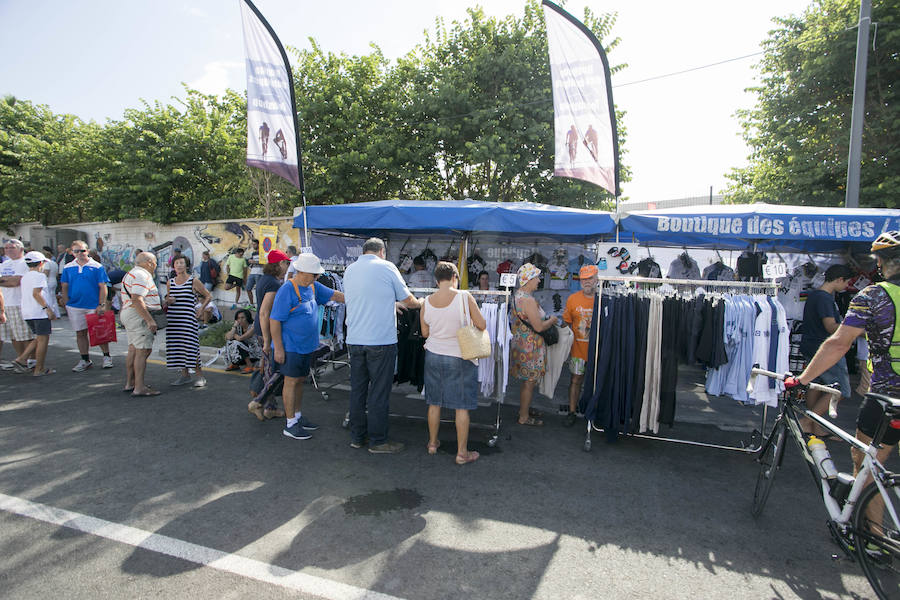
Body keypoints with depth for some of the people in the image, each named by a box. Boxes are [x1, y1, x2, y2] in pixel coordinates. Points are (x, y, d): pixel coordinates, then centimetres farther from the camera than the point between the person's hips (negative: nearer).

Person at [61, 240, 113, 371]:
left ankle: (107, 357, 17)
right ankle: (85, 360, 20)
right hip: (75, 306, 3)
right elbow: (65, 288, 11)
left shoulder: (97, 267, -3)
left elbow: (103, 287, -4)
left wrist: (101, 305, -10)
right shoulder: (68, 268, 6)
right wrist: (67, 305, 5)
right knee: (80, 334, 9)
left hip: (94, 306, -3)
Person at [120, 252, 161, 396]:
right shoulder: (141, 275, -15)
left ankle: (129, 383, 24)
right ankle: (139, 387, -11)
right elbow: (137, 299, -24)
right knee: (143, 351, -11)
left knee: (133, 350, 16)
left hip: (128, 313, 11)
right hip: (139, 316, -11)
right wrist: (150, 320, -27)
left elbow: (122, 297, 28)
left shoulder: (130, 274, 21)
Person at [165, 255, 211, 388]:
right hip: (173, 319, 5)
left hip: (188, 319, -5)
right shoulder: (170, 282, 12)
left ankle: (200, 376, -2)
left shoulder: (194, 281, -1)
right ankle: (185, 375, 17)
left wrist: (201, 309, -6)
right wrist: (168, 301, 2)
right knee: (177, 347, 6)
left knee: (190, 346, -9)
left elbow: (208, 296, 6)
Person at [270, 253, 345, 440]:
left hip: (306, 345, 8)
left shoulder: (313, 287, 6)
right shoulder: (287, 291, -18)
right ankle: (290, 425, 10)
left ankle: (298, 416, 30)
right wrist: (278, 349, -19)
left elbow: (334, 295, 15)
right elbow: (274, 321, -18)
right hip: (291, 346, -8)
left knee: (300, 381, 16)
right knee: (291, 382, 0)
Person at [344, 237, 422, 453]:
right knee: (379, 392, 3)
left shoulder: (349, 270, 11)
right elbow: (408, 300, 0)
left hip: (354, 340, 6)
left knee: (357, 389, 13)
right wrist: (421, 304, 22)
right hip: (381, 341, -5)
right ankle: (378, 441, 12)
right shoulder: (387, 267, -5)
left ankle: (357, 437, 24)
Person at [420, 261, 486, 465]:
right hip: (459, 358, -4)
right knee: (461, 407, 7)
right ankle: (462, 453, 15)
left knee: (434, 403, 18)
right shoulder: (464, 297, -16)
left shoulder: (427, 302, -5)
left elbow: (425, 333, 5)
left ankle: (432, 443, 33)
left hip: (433, 356, 4)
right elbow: (482, 325, -12)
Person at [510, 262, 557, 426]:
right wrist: (551, 321, -6)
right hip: (530, 347, -10)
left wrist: (545, 319, 15)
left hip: (520, 343, 10)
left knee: (527, 381, 22)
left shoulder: (517, 295, 7)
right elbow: (539, 327, -24)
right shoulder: (528, 300, -25)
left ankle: (524, 408, 37)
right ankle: (524, 417, 16)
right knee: (529, 382, 3)